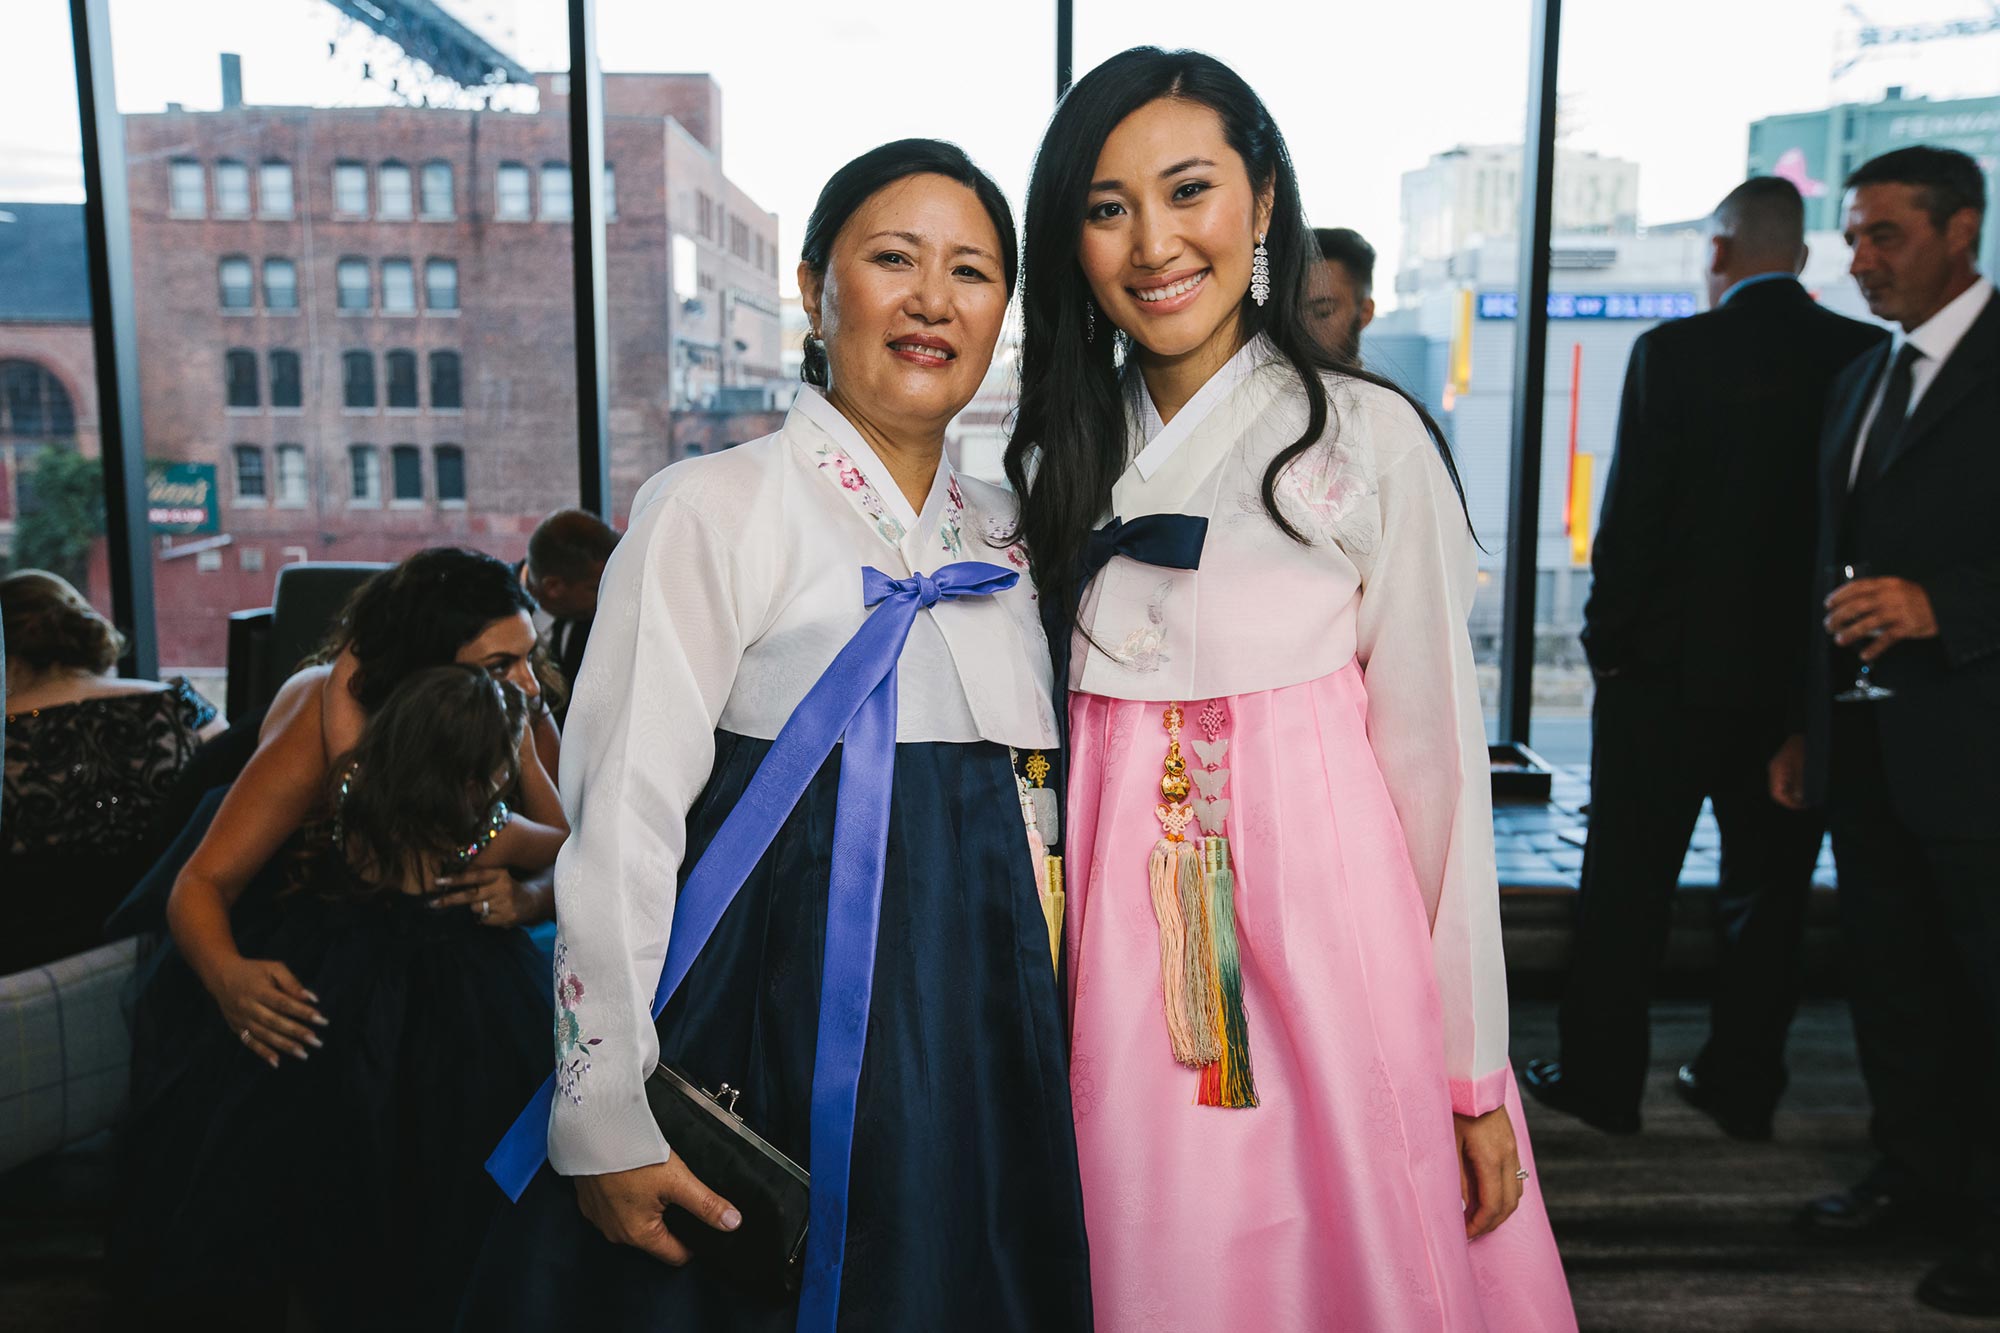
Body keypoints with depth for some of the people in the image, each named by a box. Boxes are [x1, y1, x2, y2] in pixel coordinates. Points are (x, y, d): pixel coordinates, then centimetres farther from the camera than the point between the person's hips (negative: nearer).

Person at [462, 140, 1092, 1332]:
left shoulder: (1006, 532, 9)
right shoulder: (717, 509, -10)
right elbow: (618, 825, -13)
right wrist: (605, 1120, -15)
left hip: (983, 1042, 6)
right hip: (773, 1041, -5)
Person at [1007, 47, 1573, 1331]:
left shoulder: (1369, 439, -5)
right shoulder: (1058, 457, 8)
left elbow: (1436, 760, -6)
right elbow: (1044, 733, 11)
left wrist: (1478, 1074, -6)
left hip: (1328, 931, -3)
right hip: (1123, 963, 3)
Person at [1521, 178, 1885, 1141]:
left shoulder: (1672, 353, -11)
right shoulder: (1871, 358, 0)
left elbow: (1630, 514, -12)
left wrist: (1607, 640, -2)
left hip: (1672, 664, -3)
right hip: (1801, 672, 4)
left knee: (1628, 883, 8)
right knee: (1768, 888, 14)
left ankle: (1601, 1078, 17)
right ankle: (1743, 1086, 24)